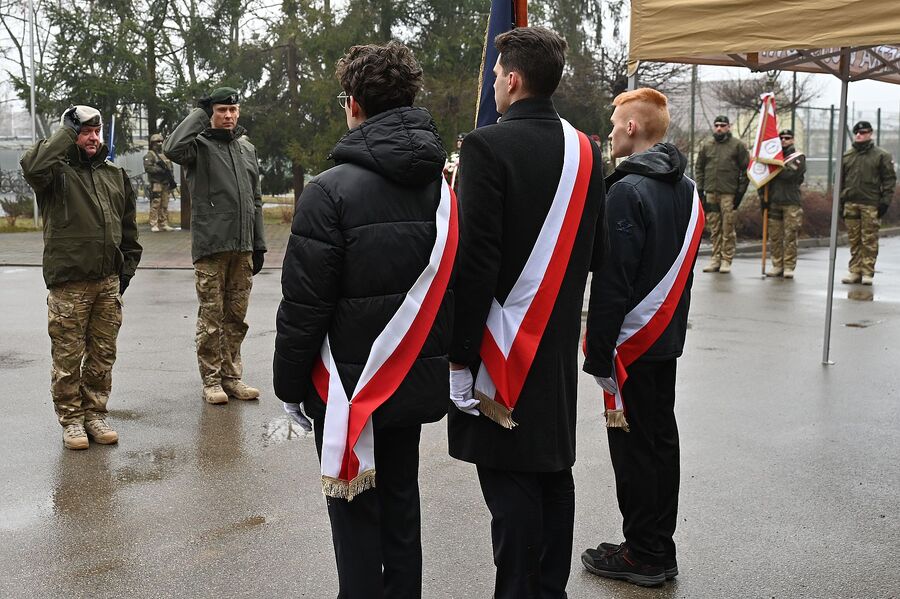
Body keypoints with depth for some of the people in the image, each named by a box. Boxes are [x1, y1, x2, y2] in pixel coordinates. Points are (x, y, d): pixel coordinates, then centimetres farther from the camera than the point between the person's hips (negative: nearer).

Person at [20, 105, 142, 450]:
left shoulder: (116, 175, 15)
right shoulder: (57, 171, -1)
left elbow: (128, 227, 20)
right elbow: (33, 167, -27)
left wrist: (127, 266, 14)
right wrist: (67, 132, -16)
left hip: (108, 282, 5)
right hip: (69, 282, -5)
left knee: (103, 354, 11)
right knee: (68, 356, 1)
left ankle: (95, 414, 22)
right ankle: (71, 419, 13)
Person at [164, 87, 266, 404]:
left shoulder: (247, 148, 16)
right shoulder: (200, 145, -1)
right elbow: (172, 148, -26)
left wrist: (259, 244, 14)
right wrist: (199, 114, -14)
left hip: (242, 248, 5)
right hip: (210, 247, -5)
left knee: (236, 317, 11)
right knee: (211, 317, 0)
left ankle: (231, 376, 20)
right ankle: (211, 380, 9)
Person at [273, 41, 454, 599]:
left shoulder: (332, 190, -17)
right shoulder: (444, 185, 0)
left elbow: (303, 302, -16)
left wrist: (289, 383, -4)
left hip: (351, 384, -6)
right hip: (418, 378, 6)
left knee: (356, 511, 7)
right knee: (401, 495, 19)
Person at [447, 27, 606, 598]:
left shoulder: (488, 146, -14)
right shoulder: (587, 150, 6)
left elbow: (475, 260, -19)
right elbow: (595, 251, 10)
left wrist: (459, 352, -14)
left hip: (504, 343, -7)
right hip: (560, 338, 7)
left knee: (509, 479, 1)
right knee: (554, 471, 15)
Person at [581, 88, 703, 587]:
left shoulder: (627, 192, -17)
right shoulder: (687, 189, 10)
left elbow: (611, 282, -20)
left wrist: (597, 354, -17)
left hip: (632, 342, -9)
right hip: (668, 339, 9)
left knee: (634, 448, 1)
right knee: (662, 439, 14)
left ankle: (644, 555, 11)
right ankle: (660, 550, 25)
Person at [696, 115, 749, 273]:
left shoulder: (738, 145, 3)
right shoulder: (706, 146, 13)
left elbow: (746, 169, 2)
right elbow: (699, 168, 16)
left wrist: (741, 191, -3)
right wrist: (700, 189, 7)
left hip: (729, 193, -3)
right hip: (711, 192, 3)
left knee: (728, 228, -3)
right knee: (714, 228, 6)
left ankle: (726, 260, 3)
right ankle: (716, 259, 13)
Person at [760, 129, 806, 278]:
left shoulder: (798, 157, 4)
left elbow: (789, 173, -16)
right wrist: (762, 196, -1)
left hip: (791, 203, -4)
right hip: (774, 201, 4)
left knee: (790, 236, -4)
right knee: (774, 236, 5)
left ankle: (789, 267, 0)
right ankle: (777, 265, 12)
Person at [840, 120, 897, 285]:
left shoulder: (881, 156, 3)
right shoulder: (846, 156, 14)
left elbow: (889, 179, 0)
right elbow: (840, 180, 17)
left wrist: (885, 200, -7)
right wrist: (840, 201, 11)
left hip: (871, 205, -3)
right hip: (850, 203, 4)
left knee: (869, 240, -3)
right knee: (854, 240, 6)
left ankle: (867, 272, 1)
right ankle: (854, 271, 12)